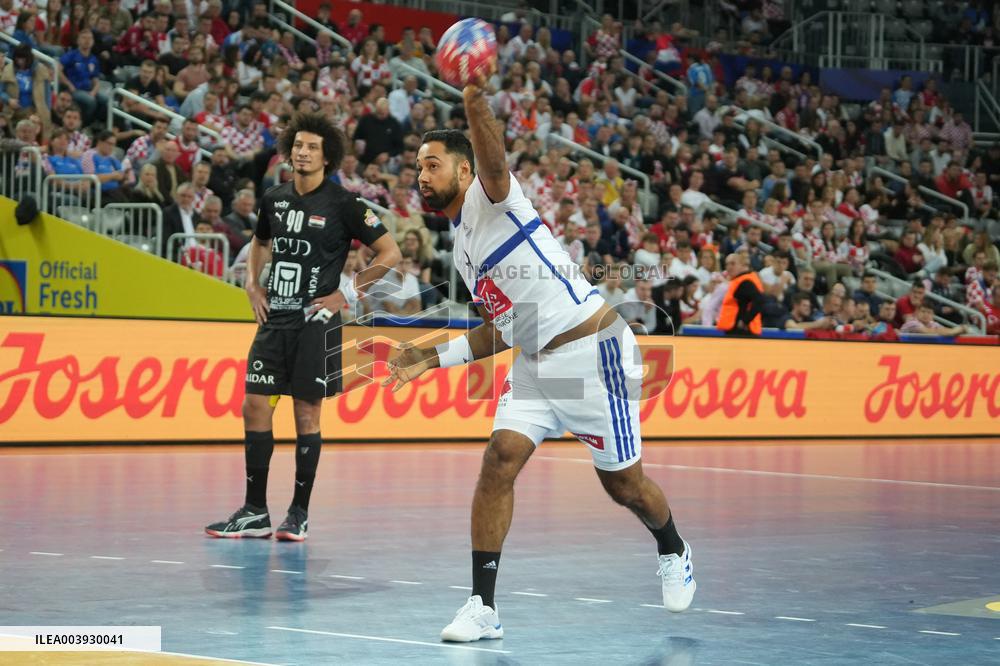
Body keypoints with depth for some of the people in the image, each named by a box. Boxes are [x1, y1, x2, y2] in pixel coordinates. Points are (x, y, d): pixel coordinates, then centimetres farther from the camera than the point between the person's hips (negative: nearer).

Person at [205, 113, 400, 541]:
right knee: (255, 408, 2)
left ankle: (300, 513, 10)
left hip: (315, 322, -5)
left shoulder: (342, 204, -7)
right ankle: (255, 512, 9)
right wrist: (252, 284, 12)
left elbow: (389, 253, -6)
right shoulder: (273, 199, 8)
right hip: (274, 319, 5)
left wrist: (346, 294, -9)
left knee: (306, 414, 0)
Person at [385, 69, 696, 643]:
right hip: (535, 362, 8)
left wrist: (476, 100, -54)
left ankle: (673, 552, 35)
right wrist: (433, 359, 15)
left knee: (624, 483, 4)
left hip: (593, 351, -8)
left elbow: (492, 155, -34)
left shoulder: (491, 196, -8)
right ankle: (483, 606, -11)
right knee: (500, 460, -11)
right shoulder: (462, 247, 16)